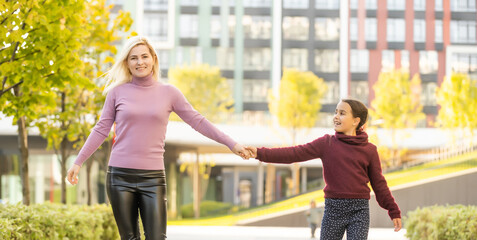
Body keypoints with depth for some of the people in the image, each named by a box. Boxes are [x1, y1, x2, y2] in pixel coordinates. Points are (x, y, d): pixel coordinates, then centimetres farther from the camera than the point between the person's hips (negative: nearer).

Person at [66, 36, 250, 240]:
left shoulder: (168, 93, 6)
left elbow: (197, 121, 8)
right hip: (120, 175, 0)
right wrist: (78, 162, 6)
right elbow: (101, 130, 9)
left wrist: (231, 143, 4)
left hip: (153, 177, 0)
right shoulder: (117, 92, 6)